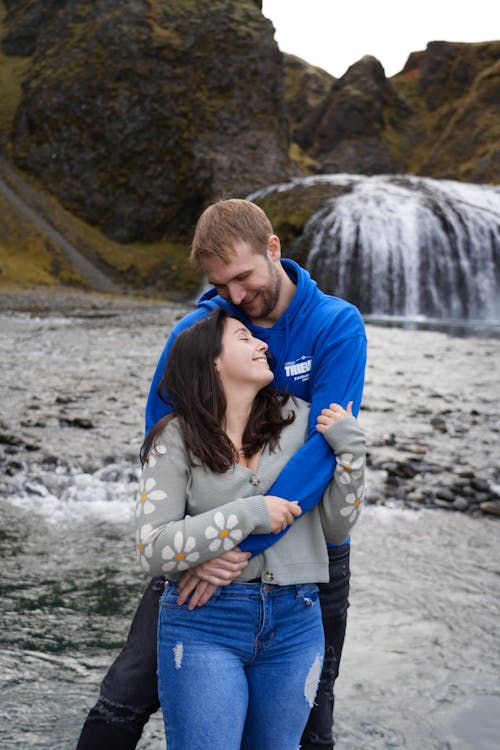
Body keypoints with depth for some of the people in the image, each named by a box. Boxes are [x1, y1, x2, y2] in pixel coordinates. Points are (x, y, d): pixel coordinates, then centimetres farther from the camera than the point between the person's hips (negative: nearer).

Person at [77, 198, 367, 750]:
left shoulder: (337, 325, -13)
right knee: (126, 695, -3)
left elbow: (325, 446, -24)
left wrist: (243, 542, -31)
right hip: (205, 542, 1)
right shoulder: (195, 330, -8)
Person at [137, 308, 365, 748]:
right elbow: (153, 550, -13)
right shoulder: (178, 439, -6)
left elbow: (336, 529, 5)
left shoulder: (299, 419, 2)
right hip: (204, 623, -3)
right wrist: (247, 515, -19)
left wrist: (349, 448, -8)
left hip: (295, 624, 4)